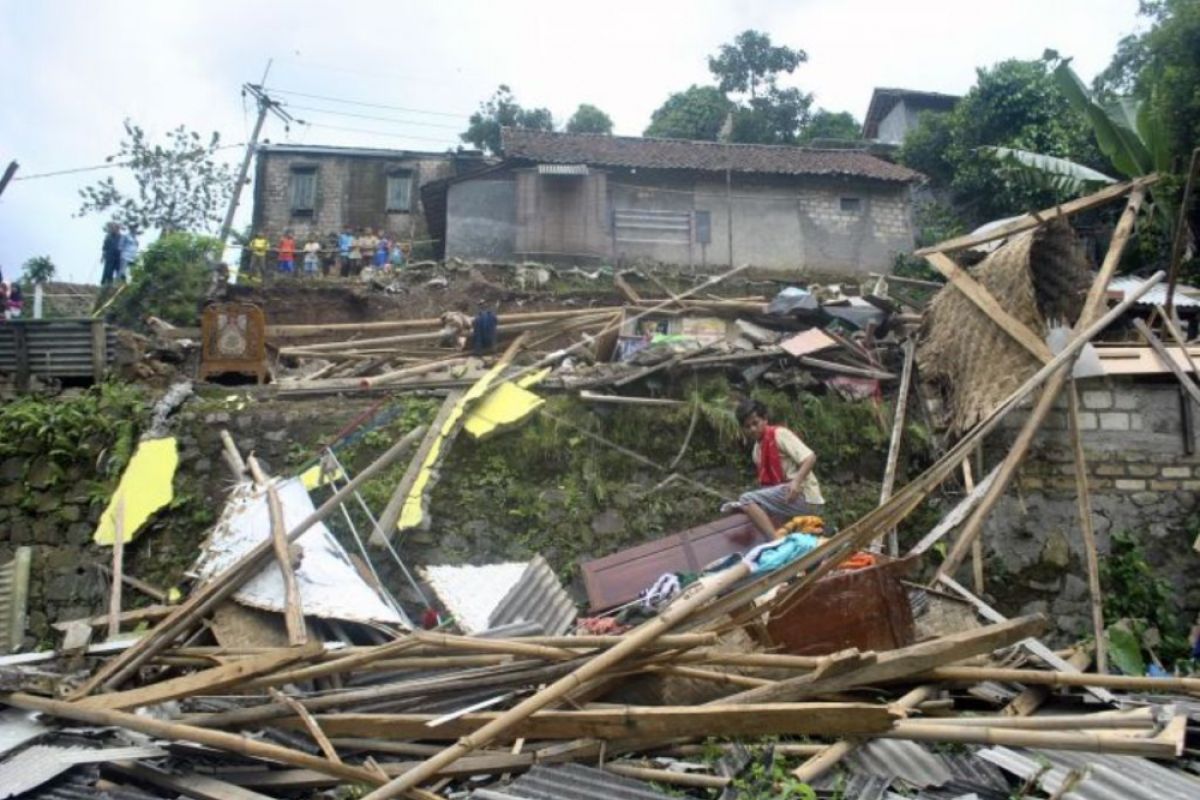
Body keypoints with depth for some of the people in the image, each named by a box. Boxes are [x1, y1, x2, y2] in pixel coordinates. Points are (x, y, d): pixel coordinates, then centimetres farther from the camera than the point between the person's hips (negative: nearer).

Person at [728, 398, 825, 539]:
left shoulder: (779, 434, -8)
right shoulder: (757, 450, 16)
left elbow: (810, 457, -17)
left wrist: (797, 481, -31)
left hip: (804, 497, -9)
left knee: (747, 500, -22)